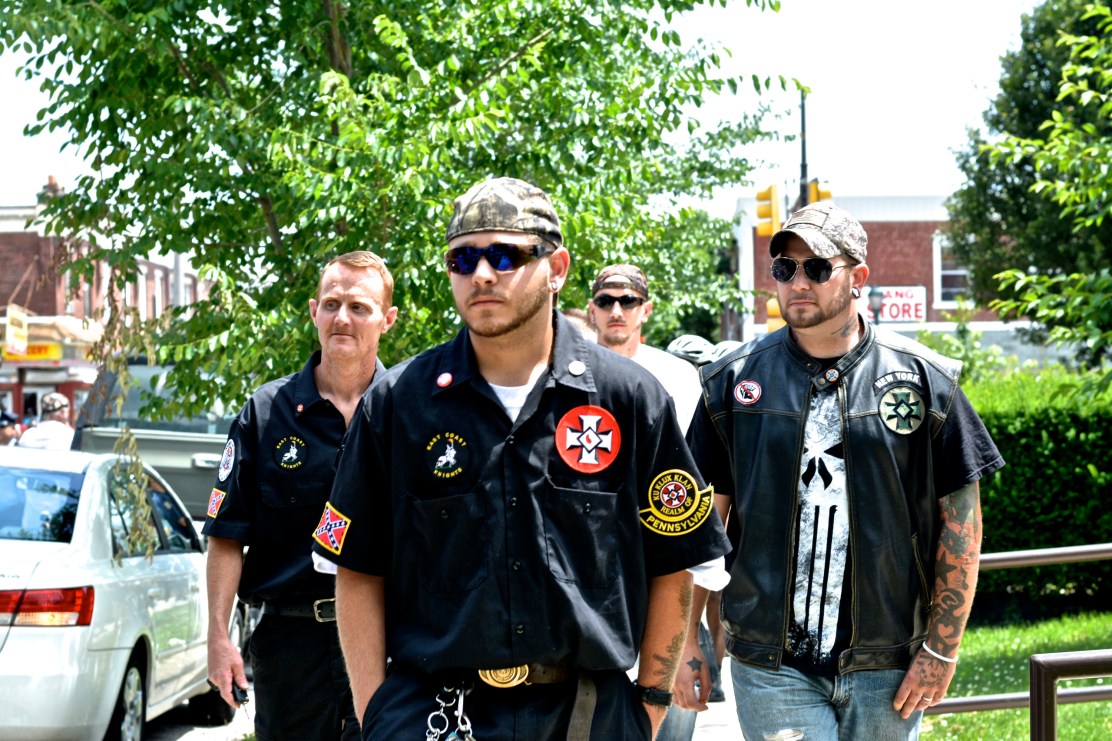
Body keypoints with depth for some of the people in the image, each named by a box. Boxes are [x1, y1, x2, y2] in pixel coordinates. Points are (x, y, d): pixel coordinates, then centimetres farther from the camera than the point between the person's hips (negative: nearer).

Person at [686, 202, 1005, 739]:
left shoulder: (924, 380, 0)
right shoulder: (733, 382, 3)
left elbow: (961, 520, 1)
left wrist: (941, 649, -3)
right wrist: (689, 640, 1)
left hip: (887, 667, 0)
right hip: (772, 667, 0)